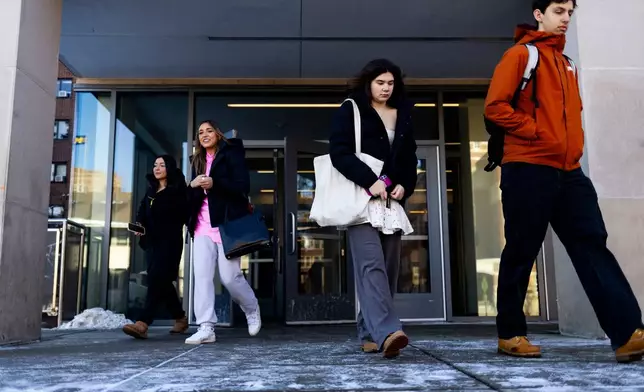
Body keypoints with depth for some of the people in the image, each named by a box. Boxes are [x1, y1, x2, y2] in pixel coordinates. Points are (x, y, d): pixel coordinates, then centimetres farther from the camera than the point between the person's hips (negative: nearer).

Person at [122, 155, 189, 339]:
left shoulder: (177, 190, -1)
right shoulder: (151, 190, 19)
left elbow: (183, 214, -9)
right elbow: (142, 212, 13)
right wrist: (139, 224, -4)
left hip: (169, 241, -8)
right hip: (151, 241, 8)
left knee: (157, 279, -18)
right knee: (162, 281, 11)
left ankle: (142, 324, -28)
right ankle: (180, 318, 25)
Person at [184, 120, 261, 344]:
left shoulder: (231, 154, 2)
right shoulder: (198, 161, 20)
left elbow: (243, 186, -10)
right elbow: (191, 197, 19)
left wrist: (214, 183, -23)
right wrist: (192, 185, -4)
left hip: (227, 223, -6)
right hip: (203, 226, 6)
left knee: (230, 277, -4)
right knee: (202, 275, -6)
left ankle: (252, 310, 23)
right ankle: (206, 328, -4)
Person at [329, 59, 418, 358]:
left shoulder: (403, 114, 18)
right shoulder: (350, 111, 4)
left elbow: (410, 157, 21)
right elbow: (338, 152, -8)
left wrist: (405, 186, 1)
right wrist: (370, 181, -18)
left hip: (392, 201, 6)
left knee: (388, 266, 2)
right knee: (371, 264, -18)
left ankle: (370, 333, 11)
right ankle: (387, 332, -28)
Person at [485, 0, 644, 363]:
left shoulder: (566, 63, 22)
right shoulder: (520, 55, 0)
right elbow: (495, 106, -11)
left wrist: (573, 142, 11)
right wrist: (537, 132, -13)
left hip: (568, 172, 7)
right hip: (528, 170, -7)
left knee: (593, 245, -2)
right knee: (521, 252, 0)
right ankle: (510, 334, 12)